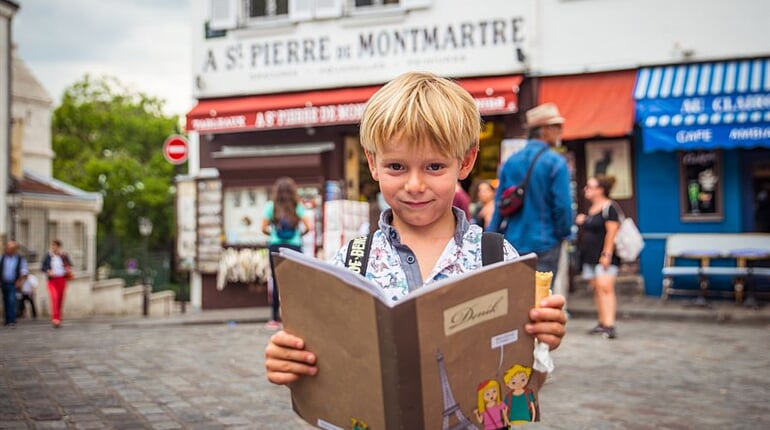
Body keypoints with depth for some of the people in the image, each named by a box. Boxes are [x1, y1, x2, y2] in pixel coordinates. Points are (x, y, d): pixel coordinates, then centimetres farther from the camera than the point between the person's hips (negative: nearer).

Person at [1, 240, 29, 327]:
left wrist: (19, 281, -11)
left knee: (12, 301, -17)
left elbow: (24, 272, -2)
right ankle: (7, 320, 21)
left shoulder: (20, 259, -2)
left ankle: (12, 321, -20)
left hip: (13, 284, -4)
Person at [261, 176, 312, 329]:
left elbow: (264, 228, -3)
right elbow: (309, 227, -5)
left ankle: (276, 318, 8)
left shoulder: (271, 206, 1)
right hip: (294, 246, 0)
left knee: (277, 281, 5)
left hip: (276, 246, 0)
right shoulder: (298, 207, 1)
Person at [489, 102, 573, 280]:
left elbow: (499, 204, 7)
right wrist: (564, 233, 3)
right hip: (544, 244, -5)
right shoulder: (556, 163, -11)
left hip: (513, 243, 5)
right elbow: (562, 205, -13)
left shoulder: (510, 162, 5)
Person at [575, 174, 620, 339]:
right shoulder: (591, 209, 16)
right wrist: (581, 222, 8)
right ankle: (602, 323, 16)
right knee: (596, 289, 10)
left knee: (605, 287, -17)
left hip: (604, 256, -9)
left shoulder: (608, 208, -11)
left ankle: (609, 325, -22)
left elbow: (612, 232, -16)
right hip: (590, 256, 9)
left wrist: (607, 254, -21)